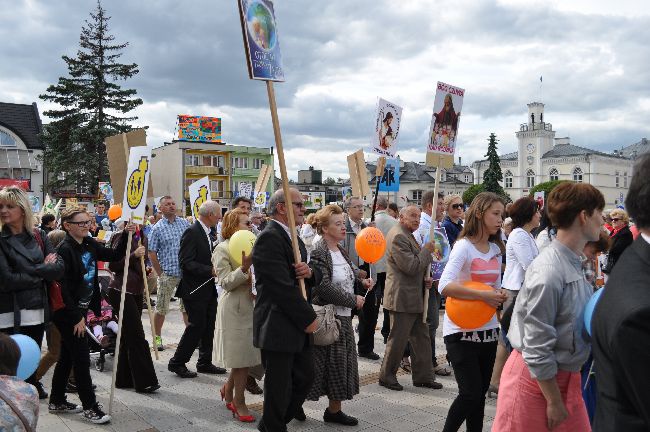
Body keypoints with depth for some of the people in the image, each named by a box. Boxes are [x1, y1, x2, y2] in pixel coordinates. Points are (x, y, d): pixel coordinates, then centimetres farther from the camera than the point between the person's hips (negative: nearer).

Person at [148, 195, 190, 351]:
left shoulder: (185, 223, 6)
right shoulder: (157, 228, -2)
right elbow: (152, 253, -2)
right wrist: (160, 273, -4)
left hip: (186, 273, 3)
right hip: (167, 274, -3)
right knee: (161, 308, 5)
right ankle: (157, 337, 19)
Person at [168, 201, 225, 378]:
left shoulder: (207, 232, 13)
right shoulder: (192, 232, -16)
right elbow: (186, 263, -22)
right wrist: (211, 270, -25)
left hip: (208, 289, 9)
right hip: (195, 290, -9)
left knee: (208, 327, 13)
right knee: (196, 327, -3)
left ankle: (205, 363, 25)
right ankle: (177, 363, 12)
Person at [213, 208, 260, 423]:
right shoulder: (222, 249, -8)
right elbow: (226, 283, -15)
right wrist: (244, 267, -28)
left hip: (251, 305, 7)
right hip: (235, 307, -7)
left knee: (246, 355, 11)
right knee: (242, 358, 1)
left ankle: (228, 389, 32)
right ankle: (239, 402, 16)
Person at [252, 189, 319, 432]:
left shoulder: (295, 239, 14)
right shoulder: (269, 238, -17)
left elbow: (307, 282, 18)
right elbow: (282, 287, -23)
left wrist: (309, 273, -7)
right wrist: (309, 318, -16)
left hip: (298, 327, 9)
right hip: (277, 327, -9)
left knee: (305, 376, 17)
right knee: (280, 387, 5)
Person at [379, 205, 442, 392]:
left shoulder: (408, 235, 15)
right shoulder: (398, 236, -18)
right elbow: (411, 267, -23)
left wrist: (425, 277, 6)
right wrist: (427, 250, -12)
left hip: (415, 297, 10)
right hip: (403, 297, -10)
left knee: (422, 338, 15)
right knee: (398, 339, 1)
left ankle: (423, 376, 24)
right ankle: (386, 376, 16)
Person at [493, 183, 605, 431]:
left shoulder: (574, 264, 4)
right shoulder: (549, 271, -24)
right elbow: (536, 346, -22)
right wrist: (554, 401, -16)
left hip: (564, 376, 8)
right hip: (536, 379, -8)